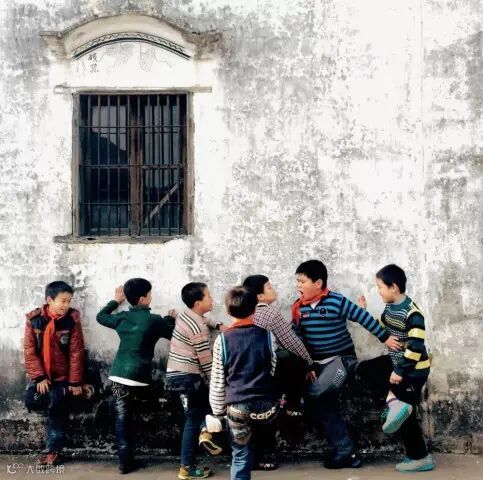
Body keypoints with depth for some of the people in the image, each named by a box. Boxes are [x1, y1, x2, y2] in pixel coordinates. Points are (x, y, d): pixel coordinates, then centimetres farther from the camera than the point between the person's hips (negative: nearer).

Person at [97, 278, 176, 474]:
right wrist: (170, 320, 29)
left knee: (122, 418, 5)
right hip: (140, 376, -3)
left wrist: (115, 301, 38)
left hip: (119, 375, 3)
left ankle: (125, 460, 8)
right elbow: (174, 335, 10)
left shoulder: (122, 318, 7)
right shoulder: (155, 320, -4)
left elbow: (100, 316, 26)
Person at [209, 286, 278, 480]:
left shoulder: (222, 340, -3)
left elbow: (217, 381, 2)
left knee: (241, 456, 11)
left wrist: (218, 412, 13)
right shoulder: (267, 336, 1)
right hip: (267, 407, 1)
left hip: (238, 408, -1)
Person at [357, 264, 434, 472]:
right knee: (364, 369, 2)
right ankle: (394, 402, -8)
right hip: (396, 362, 9)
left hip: (413, 371, -9)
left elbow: (416, 347, -27)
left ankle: (421, 459, 12)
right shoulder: (389, 307, 1)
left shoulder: (412, 313, -25)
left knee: (406, 413, -1)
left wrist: (400, 372, -24)